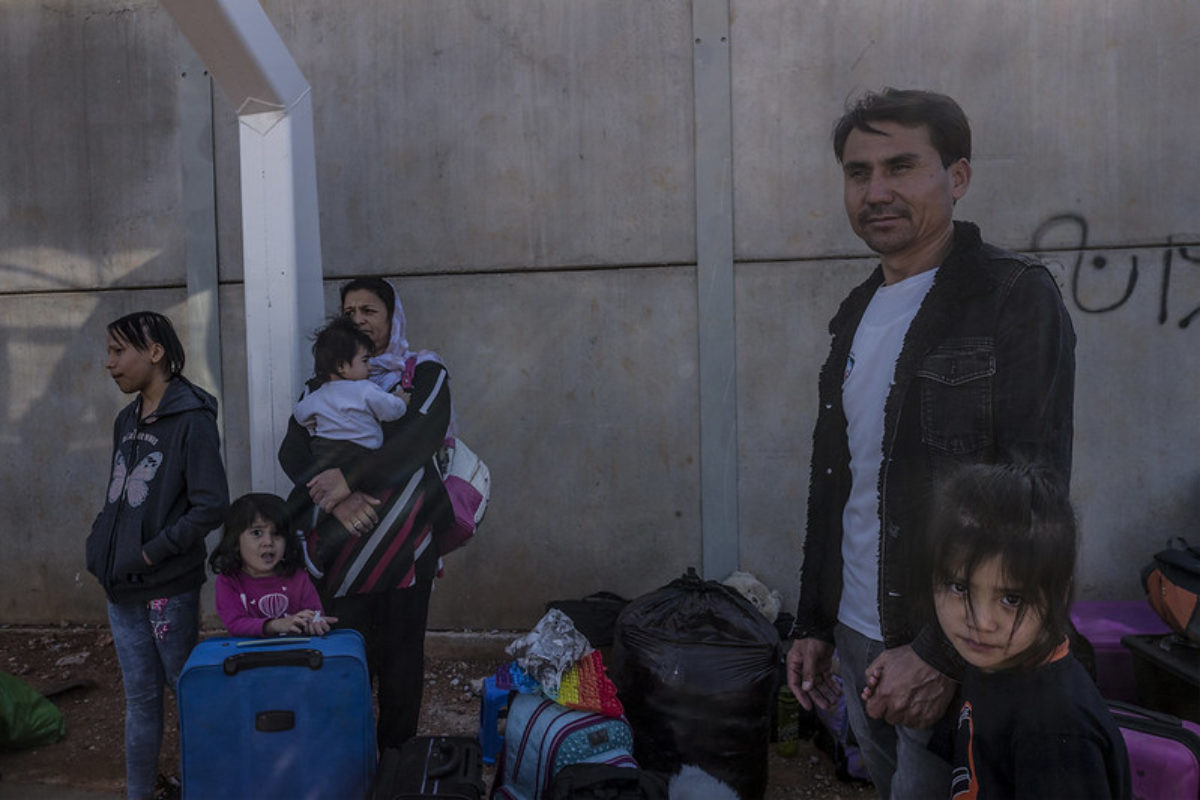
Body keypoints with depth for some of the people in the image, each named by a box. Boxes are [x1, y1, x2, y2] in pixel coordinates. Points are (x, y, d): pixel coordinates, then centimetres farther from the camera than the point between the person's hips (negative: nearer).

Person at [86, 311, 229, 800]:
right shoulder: (127, 421, 11)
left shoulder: (192, 420, -12)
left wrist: (152, 553, -16)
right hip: (121, 585, 6)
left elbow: (211, 506, -18)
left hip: (169, 588, -6)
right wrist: (99, 550, 8)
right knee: (140, 697, 15)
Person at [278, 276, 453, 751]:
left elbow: (421, 438, -16)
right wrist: (334, 497, -21)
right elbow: (291, 452, -2)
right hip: (344, 546, 2)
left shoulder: (424, 373, 2)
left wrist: (349, 477, -24)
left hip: (405, 544, -2)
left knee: (402, 657, 6)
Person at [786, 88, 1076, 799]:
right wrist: (813, 622, 12)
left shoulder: (1019, 297, -13)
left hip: (955, 654, -6)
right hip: (855, 637, 7)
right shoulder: (858, 312, 8)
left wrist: (943, 652, -20)